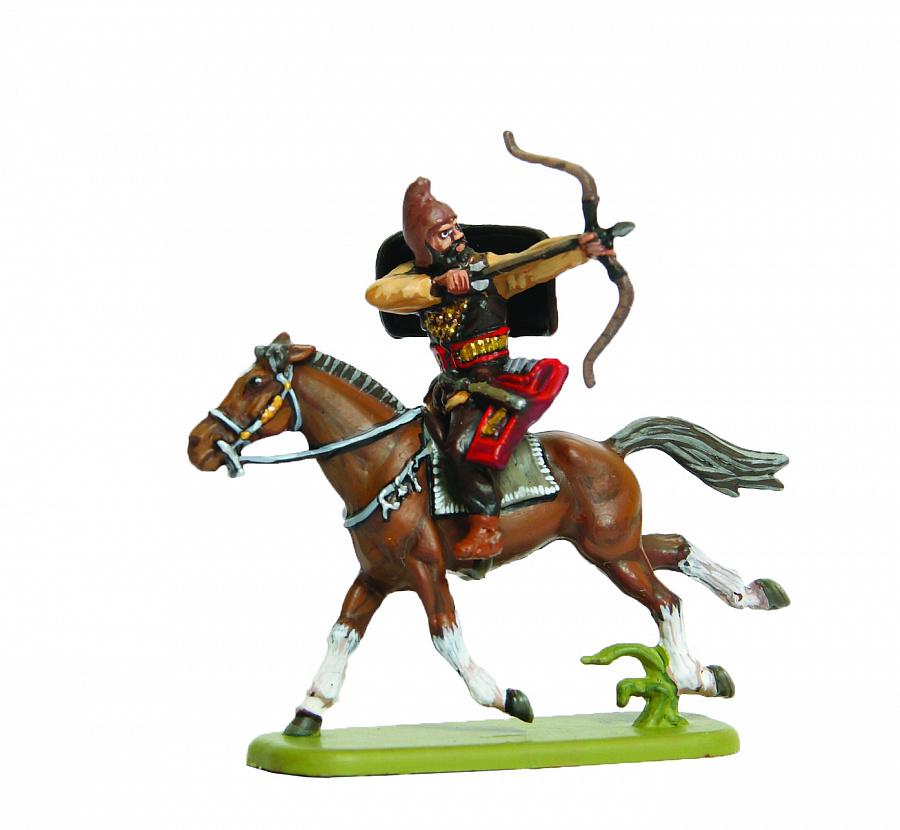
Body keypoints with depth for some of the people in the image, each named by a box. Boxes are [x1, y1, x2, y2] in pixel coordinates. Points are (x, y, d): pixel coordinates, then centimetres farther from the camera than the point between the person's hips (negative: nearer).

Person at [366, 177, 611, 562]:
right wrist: (437, 285, -38)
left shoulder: (487, 269, -7)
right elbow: (378, 293, -23)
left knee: (462, 445, -24)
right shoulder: (414, 278, -2)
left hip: (491, 381, -5)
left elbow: (534, 263, -21)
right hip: (451, 382, 5)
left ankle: (486, 528, -17)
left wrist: (580, 247, -39)